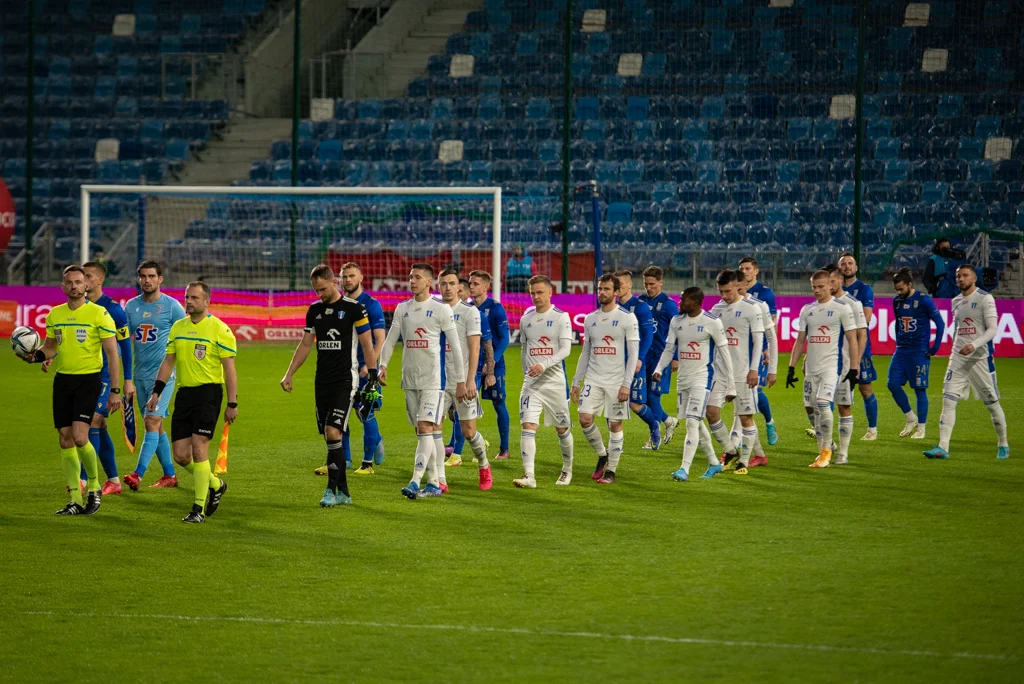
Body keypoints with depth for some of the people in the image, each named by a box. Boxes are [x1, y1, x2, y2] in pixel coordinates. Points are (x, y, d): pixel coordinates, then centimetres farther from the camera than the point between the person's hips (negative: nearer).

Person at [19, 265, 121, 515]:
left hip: (88, 380, -5)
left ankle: (94, 487, 4)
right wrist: (35, 355, -4)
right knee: (65, 442, 3)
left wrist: (115, 390, -11)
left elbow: (112, 353, -7)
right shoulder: (54, 314, 8)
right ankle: (76, 501, 10)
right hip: (62, 380, 5)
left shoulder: (99, 314, -8)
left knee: (79, 437, -18)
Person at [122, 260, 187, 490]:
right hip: (140, 374, 6)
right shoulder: (132, 306, 8)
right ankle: (169, 475, 21)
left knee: (152, 422, -15)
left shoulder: (172, 306, -6)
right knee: (157, 426, 11)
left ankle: (138, 475, -23)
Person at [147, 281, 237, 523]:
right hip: (184, 392, 6)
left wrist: (232, 404, -11)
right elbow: (168, 362, 18)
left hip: (208, 392, -6)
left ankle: (199, 508, -5)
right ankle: (215, 485, 28)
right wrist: (156, 392, 10)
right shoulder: (177, 327, 12)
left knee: (198, 448, -13)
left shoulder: (219, 329, -6)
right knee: (180, 455, 3)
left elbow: (229, 368, -7)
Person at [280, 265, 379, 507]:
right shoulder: (314, 310, 11)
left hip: (345, 380, -6)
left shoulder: (353, 308, -6)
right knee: (328, 437, 5)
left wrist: (372, 376, -8)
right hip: (322, 381, 6)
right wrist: (289, 374, 11)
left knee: (333, 433, -17)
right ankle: (343, 492, 11)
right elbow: (305, 345, 17)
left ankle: (332, 489, -13)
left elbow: (367, 345, -4)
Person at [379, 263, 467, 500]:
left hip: (433, 379, -6)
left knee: (426, 428, -15)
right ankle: (435, 483, 12)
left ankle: (415, 482, -20)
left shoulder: (441, 309, -4)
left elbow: (455, 346, -2)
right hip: (410, 379, 6)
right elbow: (390, 340, 13)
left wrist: (461, 381, -4)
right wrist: (382, 365, -5)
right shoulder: (402, 309, 11)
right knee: (422, 431, 7)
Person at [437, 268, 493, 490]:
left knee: (469, 431, 2)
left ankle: (484, 467, 27)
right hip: (439, 380, 3)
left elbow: (474, 348, -9)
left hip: (463, 381, -3)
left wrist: (470, 380, -16)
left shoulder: (469, 312, -4)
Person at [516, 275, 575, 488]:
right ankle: (529, 476, -19)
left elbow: (565, 349, -14)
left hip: (554, 381, -3)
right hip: (531, 382, 3)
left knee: (562, 428, 10)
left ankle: (567, 469, 32)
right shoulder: (526, 319, 9)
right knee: (528, 426, -13)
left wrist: (544, 365, -26)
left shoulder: (561, 317, -5)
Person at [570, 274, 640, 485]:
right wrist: (576, 383, 12)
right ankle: (602, 455, 13)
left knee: (615, 425, 0)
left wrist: (626, 384, -14)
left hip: (616, 382, -4)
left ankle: (611, 471, 10)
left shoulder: (627, 319, -4)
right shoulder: (590, 319, 11)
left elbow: (633, 354, -7)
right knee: (585, 418, -11)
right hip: (593, 379, 4)